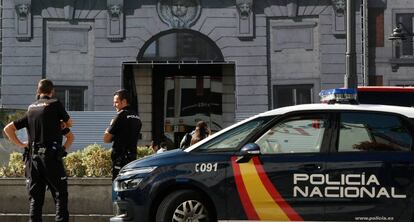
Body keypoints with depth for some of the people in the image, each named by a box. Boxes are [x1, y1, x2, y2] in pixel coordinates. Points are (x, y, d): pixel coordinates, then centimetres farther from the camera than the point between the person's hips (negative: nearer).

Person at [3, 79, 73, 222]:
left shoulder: (31, 108, 13)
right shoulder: (55, 104, -1)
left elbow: (8, 129, 15)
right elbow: (69, 123, 14)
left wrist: (20, 144, 18)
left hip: (33, 157, 5)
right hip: (51, 156, -5)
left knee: (35, 198, 7)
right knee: (60, 196, -1)